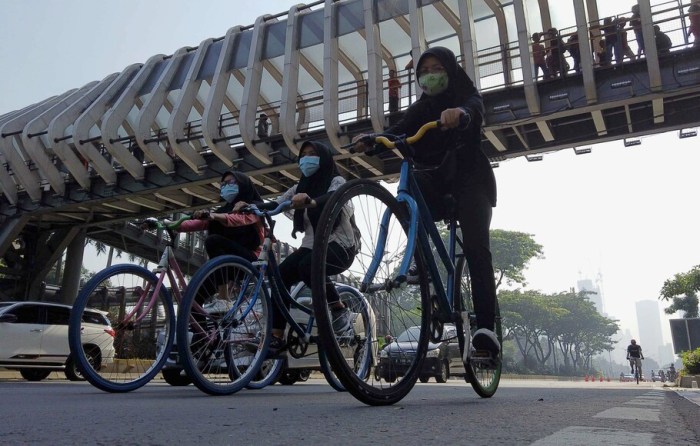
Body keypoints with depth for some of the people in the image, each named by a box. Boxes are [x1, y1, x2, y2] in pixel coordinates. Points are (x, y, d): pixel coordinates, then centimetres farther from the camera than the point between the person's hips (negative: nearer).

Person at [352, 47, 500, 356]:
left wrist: (459, 114, -51)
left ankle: (486, 326, -25)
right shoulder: (421, 108, 11)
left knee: (475, 247, -22)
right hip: (436, 182, 4)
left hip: (469, 181, -4)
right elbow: (398, 131, -8)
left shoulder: (468, 98, 0)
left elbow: (473, 112, -26)